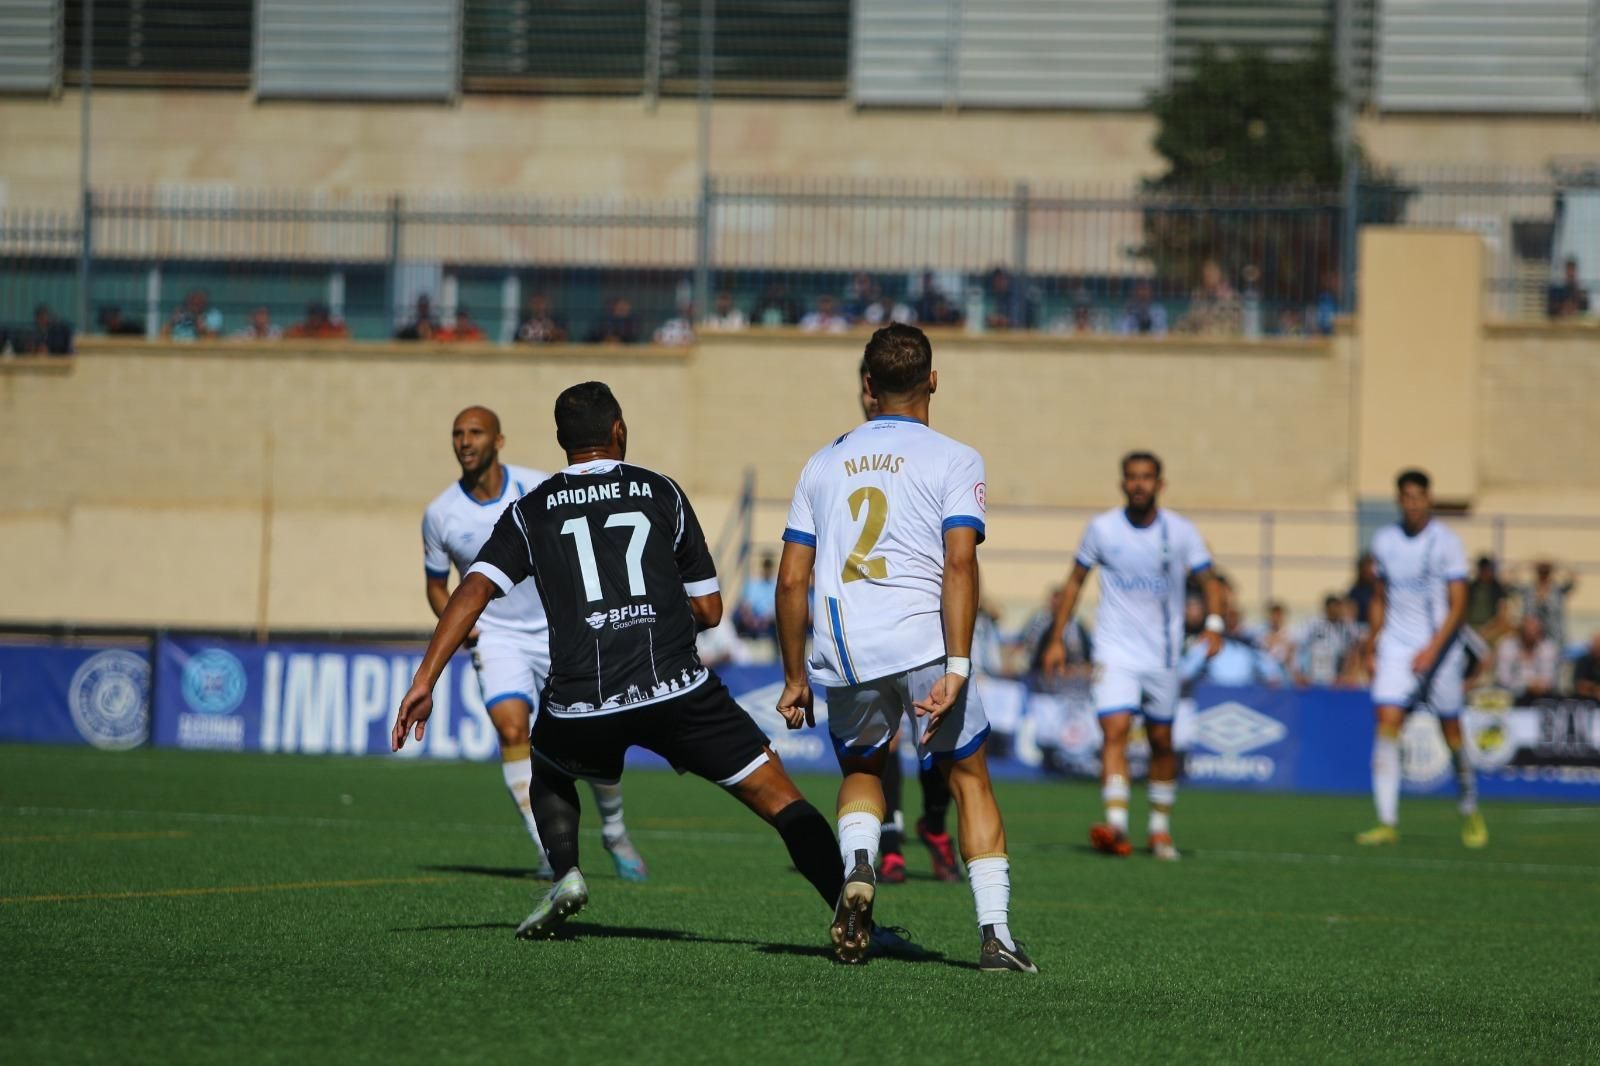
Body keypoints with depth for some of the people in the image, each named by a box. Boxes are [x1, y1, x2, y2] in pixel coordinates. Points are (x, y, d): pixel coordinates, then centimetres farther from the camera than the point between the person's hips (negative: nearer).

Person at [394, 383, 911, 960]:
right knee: (780, 799, 3)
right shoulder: (661, 492, 13)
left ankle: (565, 875, 9)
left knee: (549, 776, 35)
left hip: (580, 704, 1)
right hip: (676, 689, -1)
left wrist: (424, 681, -3)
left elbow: (475, 589, 0)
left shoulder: (531, 511, 14)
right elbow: (708, 610, 14)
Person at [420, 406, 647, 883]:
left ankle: (615, 833, 25)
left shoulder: (541, 489, -9)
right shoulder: (441, 514, -5)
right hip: (496, 637, 0)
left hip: (560, 631, 0)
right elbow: (436, 585, 9)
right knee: (512, 730, -23)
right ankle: (552, 851, -17)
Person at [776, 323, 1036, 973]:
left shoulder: (824, 464, 17)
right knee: (969, 776, 12)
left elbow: (792, 580, 13)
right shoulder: (953, 460, 5)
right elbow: (960, 564, -9)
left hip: (842, 652, 3)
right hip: (923, 643, -3)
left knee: (860, 771, 25)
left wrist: (795, 678, 19)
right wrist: (956, 669, -12)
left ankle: (857, 868, -4)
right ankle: (995, 933, 4)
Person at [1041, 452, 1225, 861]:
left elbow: (1208, 581, 1)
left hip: (1163, 654, 1)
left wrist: (1214, 624, -18)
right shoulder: (1102, 528, -1)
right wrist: (1056, 639, 4)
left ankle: (1160, 828, 24)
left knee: (1162, 742, 9)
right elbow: (1075, 581, 8)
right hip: (1115, 653, -1)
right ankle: (1116, 826, -28)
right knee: (1114, 731, -18)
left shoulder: (1181, 532, -2)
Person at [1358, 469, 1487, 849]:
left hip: (1440, 645, -3)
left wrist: (1433, 649, -18)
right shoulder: (1384, 541, 7)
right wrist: (1372, 647, 14)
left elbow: (1458, 607, -9)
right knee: (1387, 724, -13)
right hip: (1396, 646, 3)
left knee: (1451, 731, 4)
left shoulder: (1446, 543, -6)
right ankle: (1387, 822, -15)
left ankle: (1471, 814, 25)